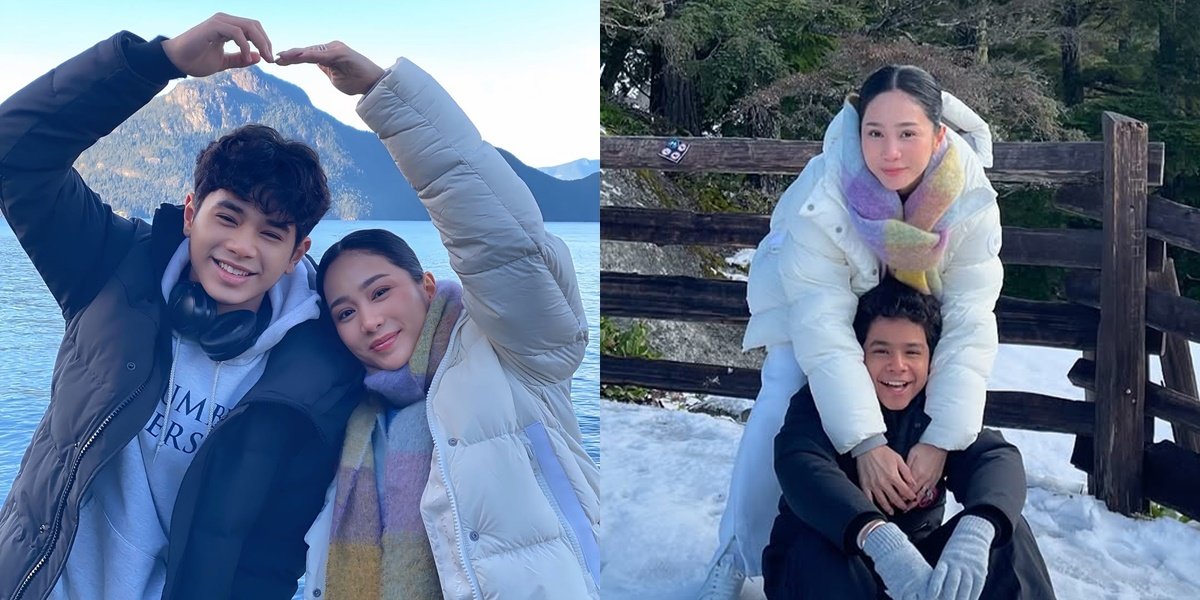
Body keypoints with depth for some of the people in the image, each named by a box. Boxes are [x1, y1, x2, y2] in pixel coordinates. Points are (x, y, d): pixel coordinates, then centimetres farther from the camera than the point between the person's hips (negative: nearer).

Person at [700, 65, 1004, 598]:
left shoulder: (972, 200, -33)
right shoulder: (824, 197, -40)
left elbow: (970, 325, -33)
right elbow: (823, 325, -41)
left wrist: (940, 440, -40)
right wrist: (865, 441, -45)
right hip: (817, 289, -2)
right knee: (781, 409, -14)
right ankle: (738, 553, 6)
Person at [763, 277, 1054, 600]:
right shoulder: (821, 402, -15)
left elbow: (997, 456, -24)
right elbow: (801, 468, -37)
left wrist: (975, 529, -48)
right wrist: (879, 537, -56)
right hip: (817, 566, -3)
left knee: (1007, 531, -18)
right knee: (817, 551, -37)